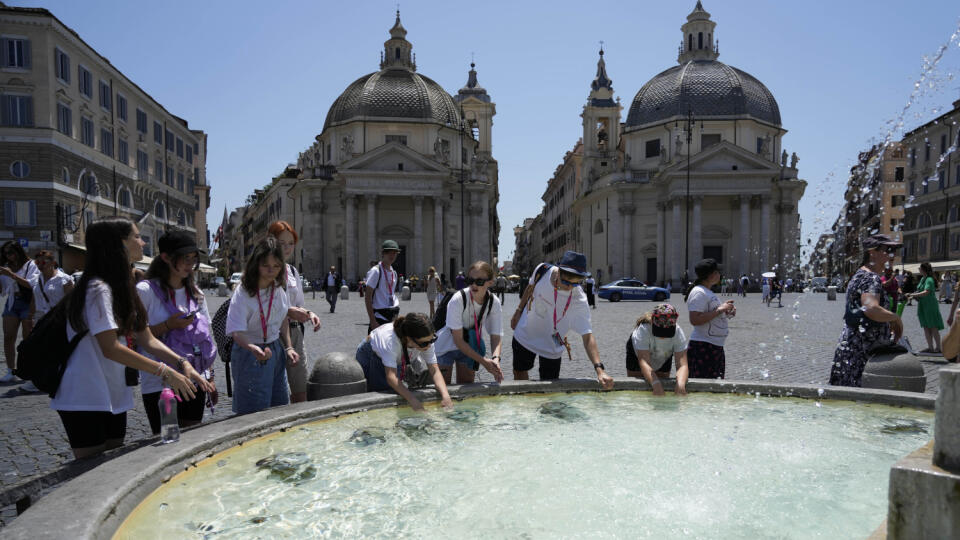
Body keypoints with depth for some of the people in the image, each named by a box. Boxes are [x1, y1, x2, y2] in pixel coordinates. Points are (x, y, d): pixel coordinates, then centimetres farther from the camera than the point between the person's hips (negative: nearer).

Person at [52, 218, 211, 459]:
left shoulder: (124, 289, 12)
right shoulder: (98, 289, -18)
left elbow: (147, 340, 7)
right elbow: (110, 348, -25)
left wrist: (183, 364, -7)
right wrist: (165, 371, -25)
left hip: (113, 397, 9)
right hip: (84, 400, -9)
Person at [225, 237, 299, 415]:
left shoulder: (279, 288, 2)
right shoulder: (243, 293, -18)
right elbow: (236, 332, -25)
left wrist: (288, 347, 9)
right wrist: (253, 348, -44)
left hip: (276, 350, 7)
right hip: (250, 355, -6)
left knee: (280, 406, 11)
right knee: (256, 412, -4)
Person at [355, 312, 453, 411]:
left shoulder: (426, 340, -29)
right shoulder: (390, 339, -44)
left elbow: (434, 371, -25)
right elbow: (391, 377, -45)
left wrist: (445, 396, -41)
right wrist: (413, 400, -54)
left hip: (397, 359, 5)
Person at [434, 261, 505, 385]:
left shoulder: (494, 303, -18)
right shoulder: (457, 300, -31)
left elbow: (496, 336, -15)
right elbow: (458, 340, -28)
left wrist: (495, 358, -36)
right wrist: (483, 361, -32)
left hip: (470, 347, 4)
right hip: (446, 345, -4)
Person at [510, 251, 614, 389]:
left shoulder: (579, 300, -32)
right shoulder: (542, 270, -23)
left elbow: (587, 336, -37)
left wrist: (600, 369, -49)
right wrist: (519, 311, 10)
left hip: (551, 346, -3)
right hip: (525, 334, 3)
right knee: (519, 372, 20)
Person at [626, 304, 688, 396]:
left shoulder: (678, 333, -35)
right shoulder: (643, 329, -41)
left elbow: (682, 365, -40)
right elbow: (644, 362, -46)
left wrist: (680, 385, -60)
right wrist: (655, 383, -62)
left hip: (663, 359, 2)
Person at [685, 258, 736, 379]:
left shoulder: (708, 292, 18)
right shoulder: (698, 292, -14)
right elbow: (694, 320, -25)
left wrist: (726, 313, 9)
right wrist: (720, 310, -21)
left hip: (715, 347, 10)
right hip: (702, 348, -10)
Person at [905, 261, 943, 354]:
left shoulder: (929, 280, -17)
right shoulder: (922, 279, 11)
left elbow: (926, 292, -28)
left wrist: (912, 295, -28)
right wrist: (913, 295, 2)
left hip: (930, 306, -9)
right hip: (923, 306, 9)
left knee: (933, 328, -2)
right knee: (926, 327, 10)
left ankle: (938, 348, 5)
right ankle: (930, 347, 16)